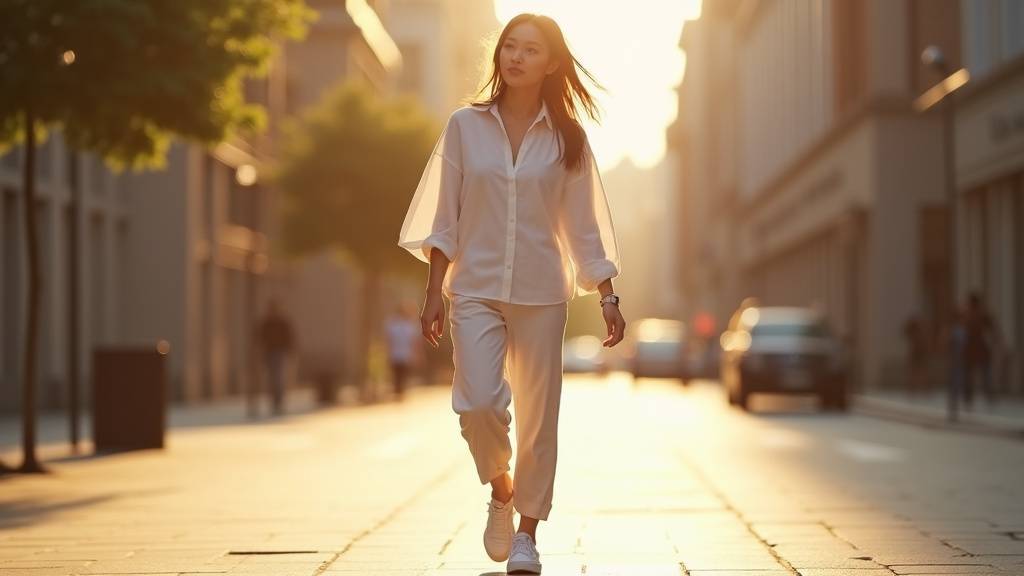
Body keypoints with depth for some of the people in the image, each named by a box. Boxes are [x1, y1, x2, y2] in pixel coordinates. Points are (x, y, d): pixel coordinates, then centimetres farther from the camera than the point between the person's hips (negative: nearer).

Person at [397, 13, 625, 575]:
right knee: (478, 404, -17)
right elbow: (445, 218, 6)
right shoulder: (465, 126, 4)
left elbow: (584, 226, 7)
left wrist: (607, 297, 1)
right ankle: (500, 488, 14)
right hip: (475, 290, 0)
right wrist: (434, 292, 1)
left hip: (541, 294, 1)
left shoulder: (566, 138, 4)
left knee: (538, 415, 1)